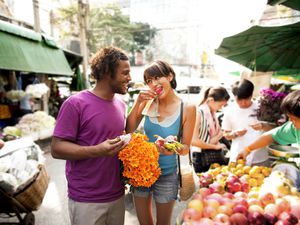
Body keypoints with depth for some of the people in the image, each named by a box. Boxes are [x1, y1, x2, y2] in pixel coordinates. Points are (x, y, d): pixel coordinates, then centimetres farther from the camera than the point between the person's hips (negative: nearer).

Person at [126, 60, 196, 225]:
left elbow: (186, 147, -9)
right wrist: (137, 103, -21)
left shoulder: (187, 108, -16)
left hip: (166, 174, -2)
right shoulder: (148, 101, -9)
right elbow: (129, 130, -10)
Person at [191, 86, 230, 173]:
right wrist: (215, 146, -15)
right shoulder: (199, 112, -17)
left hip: (215, 154, 7)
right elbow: (194, 141, -22)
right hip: (201, 156, -7)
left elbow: (220, 132, 13)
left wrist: (214, 140, -9)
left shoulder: (213, 113, 7)